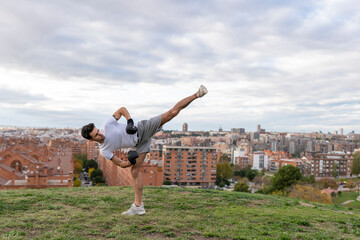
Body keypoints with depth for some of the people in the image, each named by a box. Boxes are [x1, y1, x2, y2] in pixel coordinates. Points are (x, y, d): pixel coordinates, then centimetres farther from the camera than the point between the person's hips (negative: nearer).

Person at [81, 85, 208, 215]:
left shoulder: (107, 124, -14)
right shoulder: (104, 151, -4)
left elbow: (122, 109, -2)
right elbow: (120, 164, 3)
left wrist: (130, 121, -17)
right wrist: (130, 162, -16)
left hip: (143, 128, -3)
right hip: (139, 143, 3)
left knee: (172, 112, -19)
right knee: (134, 171, -4)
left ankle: (197, 94, -10)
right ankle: (138, 206, 5)